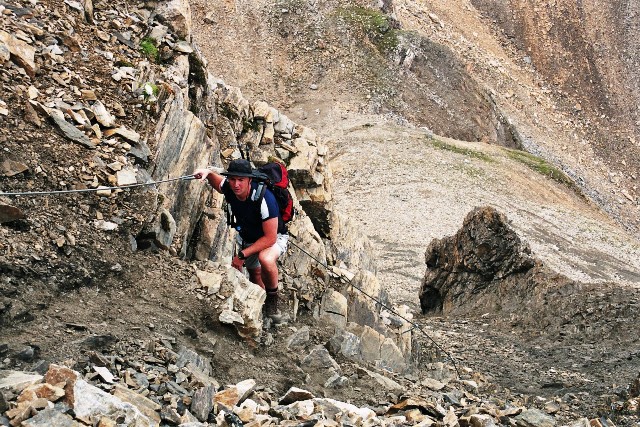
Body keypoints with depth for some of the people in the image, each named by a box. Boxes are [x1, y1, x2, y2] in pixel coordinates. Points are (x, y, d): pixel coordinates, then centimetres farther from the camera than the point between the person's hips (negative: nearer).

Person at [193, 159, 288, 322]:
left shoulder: (264, 198, -39)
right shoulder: (228, 187, -21)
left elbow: (270, 238, -33)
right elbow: (217, 180, 6)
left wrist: (242, 255, -30)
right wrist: (208, 173, -18)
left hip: (274, 237, -7)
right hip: (246, 237, 7)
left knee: (266, 259, -38)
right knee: (254, 273, 23)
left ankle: (272, 300, -14)